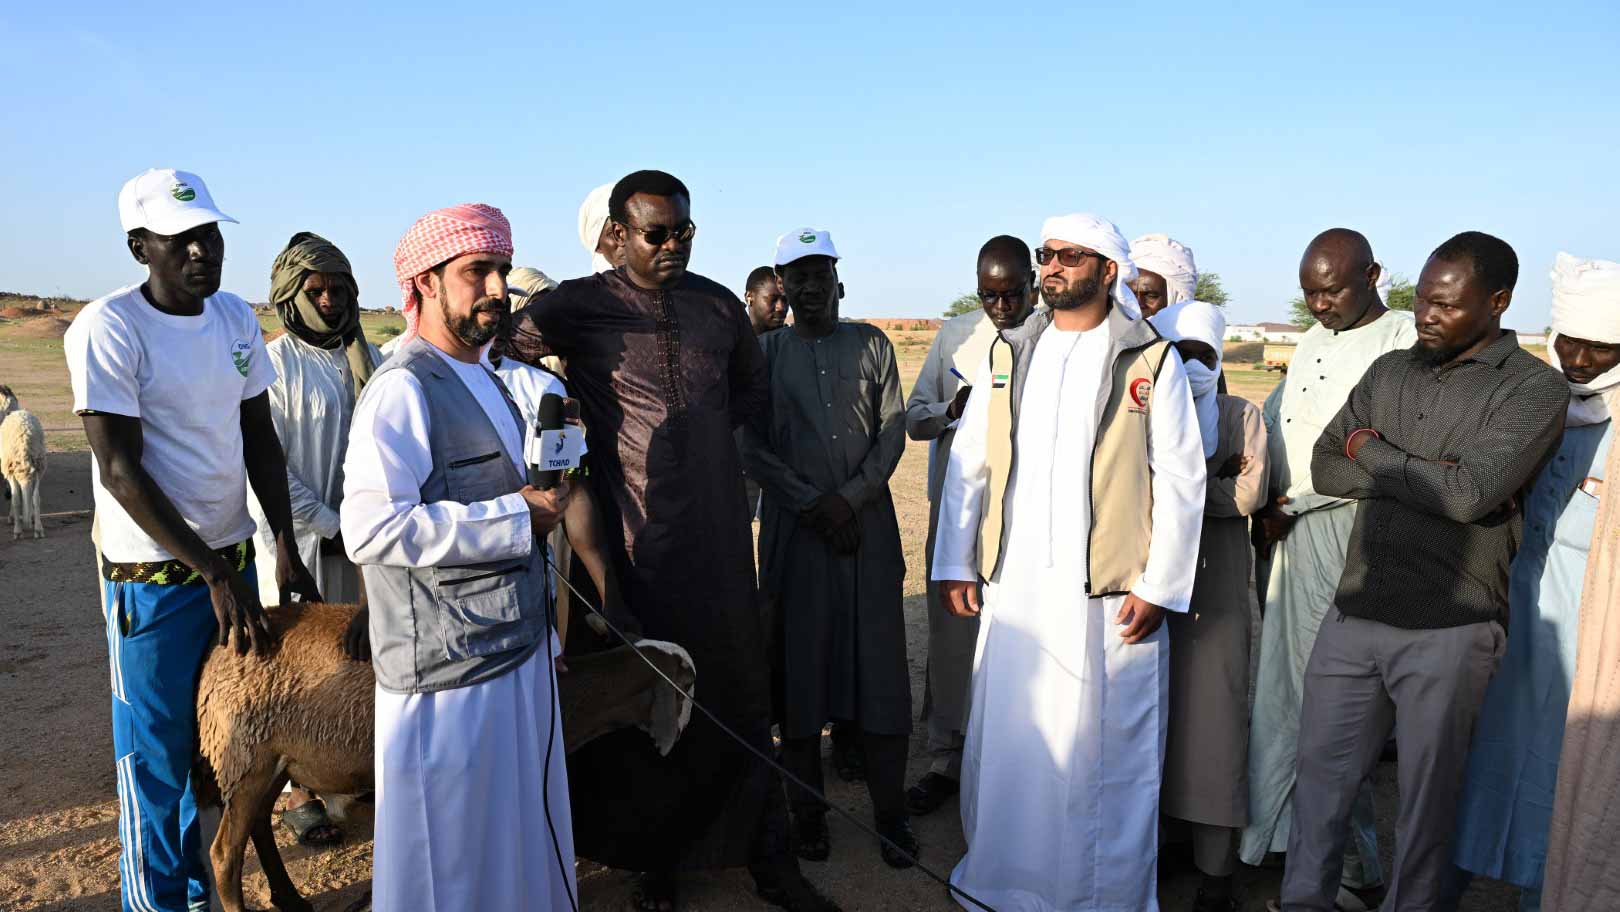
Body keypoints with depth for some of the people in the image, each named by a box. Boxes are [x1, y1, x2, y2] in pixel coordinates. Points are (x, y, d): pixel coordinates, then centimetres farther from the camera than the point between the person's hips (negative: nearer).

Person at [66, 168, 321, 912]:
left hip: (234, 560, 6)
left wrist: (285, 548, 0)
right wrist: (214, 574, -17)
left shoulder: (237, 317, 4)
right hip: (153, 577, -5)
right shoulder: (107, 328, -14)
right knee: (156, 758, 6)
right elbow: (121, 472, -16)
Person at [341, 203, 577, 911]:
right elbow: (371, 530, -29)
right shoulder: (404, 387, -17)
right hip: (449, 667, -9)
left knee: (518, 838, 21)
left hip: (517, 648, 9)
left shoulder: (484, 380, 14)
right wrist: (517, 518, -23)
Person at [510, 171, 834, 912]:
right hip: (640, 538, -3)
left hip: (720, 531, 3)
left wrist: (701, 425, 7)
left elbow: (752, 387, 22)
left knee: (741, 691, 9)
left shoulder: (719, 305, 8)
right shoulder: (581, 306, -5)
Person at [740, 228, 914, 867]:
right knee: (800, 672, 2)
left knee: (881, 667, 1)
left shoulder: (871, 345, 11)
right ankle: (807, 812, 14)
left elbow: (893, 431, 5)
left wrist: (850, 497, -8)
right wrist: (813, 504, -8)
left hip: (869, 525, 1)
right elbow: (751, 445, 1)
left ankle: (891, 813, 11)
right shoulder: (763, 352, 7)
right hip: (795, 529, 0)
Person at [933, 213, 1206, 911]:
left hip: (1110, 594, -3)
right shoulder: (1007, 354, 11)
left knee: (1107, 750, 5)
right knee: (1006, 742, 10)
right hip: (1014, 589, 3)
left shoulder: (1152, 361, 0)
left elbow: (1181, 481, -2)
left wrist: (1160, 588, -6)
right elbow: (967, 465, 11)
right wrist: (954, 564, 6)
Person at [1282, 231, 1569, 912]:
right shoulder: (1390, 372, 11)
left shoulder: (1535, 388, -5)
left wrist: (1373, 453, -4)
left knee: (1428, 791, 11)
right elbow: (1325, 467, 7)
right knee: (1320, 770, 13)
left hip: (1449, 630, -4)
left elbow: (1470, 493, -17)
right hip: (1354, 614, 5)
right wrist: (1421, 474, -8)